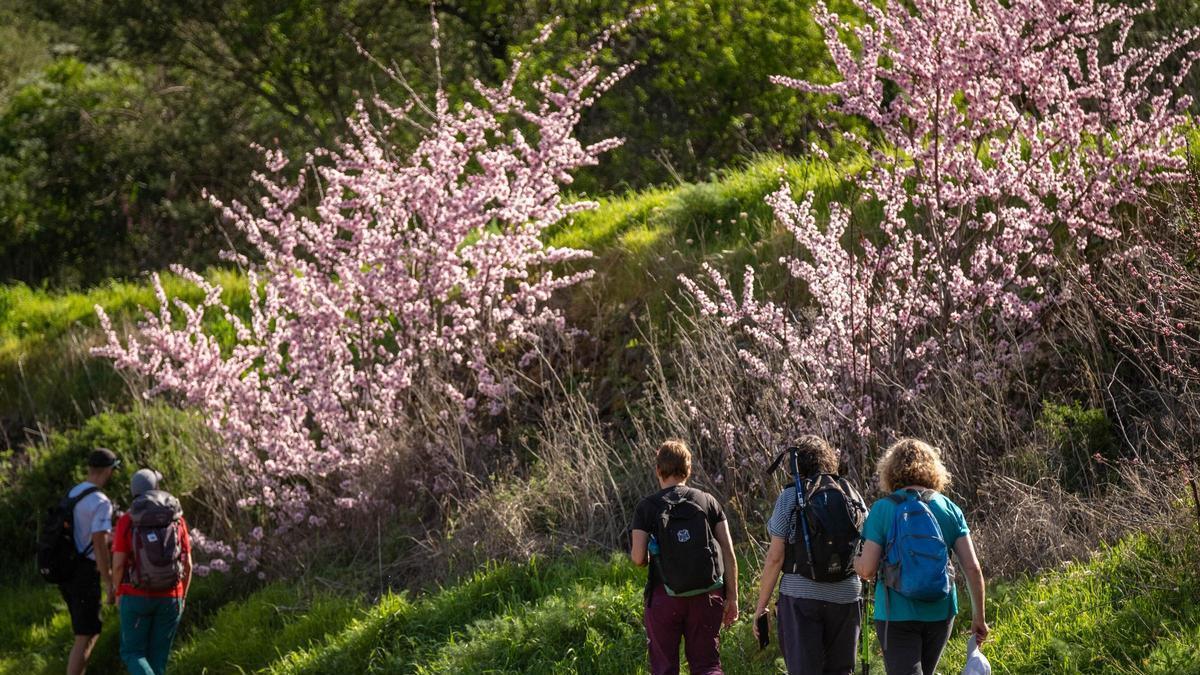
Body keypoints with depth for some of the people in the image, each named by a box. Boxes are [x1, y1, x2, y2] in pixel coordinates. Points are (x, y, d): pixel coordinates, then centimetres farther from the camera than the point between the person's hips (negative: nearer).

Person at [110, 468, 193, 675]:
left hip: (136, 597, -2)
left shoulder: (127, 521, -6)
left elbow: (118, 564, -9)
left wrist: (118, 594, 8)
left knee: (132, 654, 6)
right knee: (158, 655, 12)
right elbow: (187, 565, 1)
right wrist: (183, 597, 14)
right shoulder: (177, 519, 0)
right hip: (170, 599, 2)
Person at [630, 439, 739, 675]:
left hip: (664, 596, -2)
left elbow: (638, 558, -8)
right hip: (707, 594, 2)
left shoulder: (647, 507, -3)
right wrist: (732, 597, 7)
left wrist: (637, 554, 16)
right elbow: (728, 553, 2)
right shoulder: (708, 502, 4)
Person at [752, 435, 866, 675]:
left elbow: (775, 557, -6)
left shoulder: (790, 497, -3)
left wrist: (761, 605, -1)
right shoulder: (853, 496, 7)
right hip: (846, 597, 4)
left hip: (800, 595, -4)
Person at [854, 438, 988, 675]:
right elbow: (972, 568, -2)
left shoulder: (882, 509, -7)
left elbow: (867, 570, -10)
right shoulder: (950, 510, 2)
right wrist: (979, 616, 8)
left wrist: (855, 560, 13)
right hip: (940, 612, 4)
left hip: (897, 613, -4)